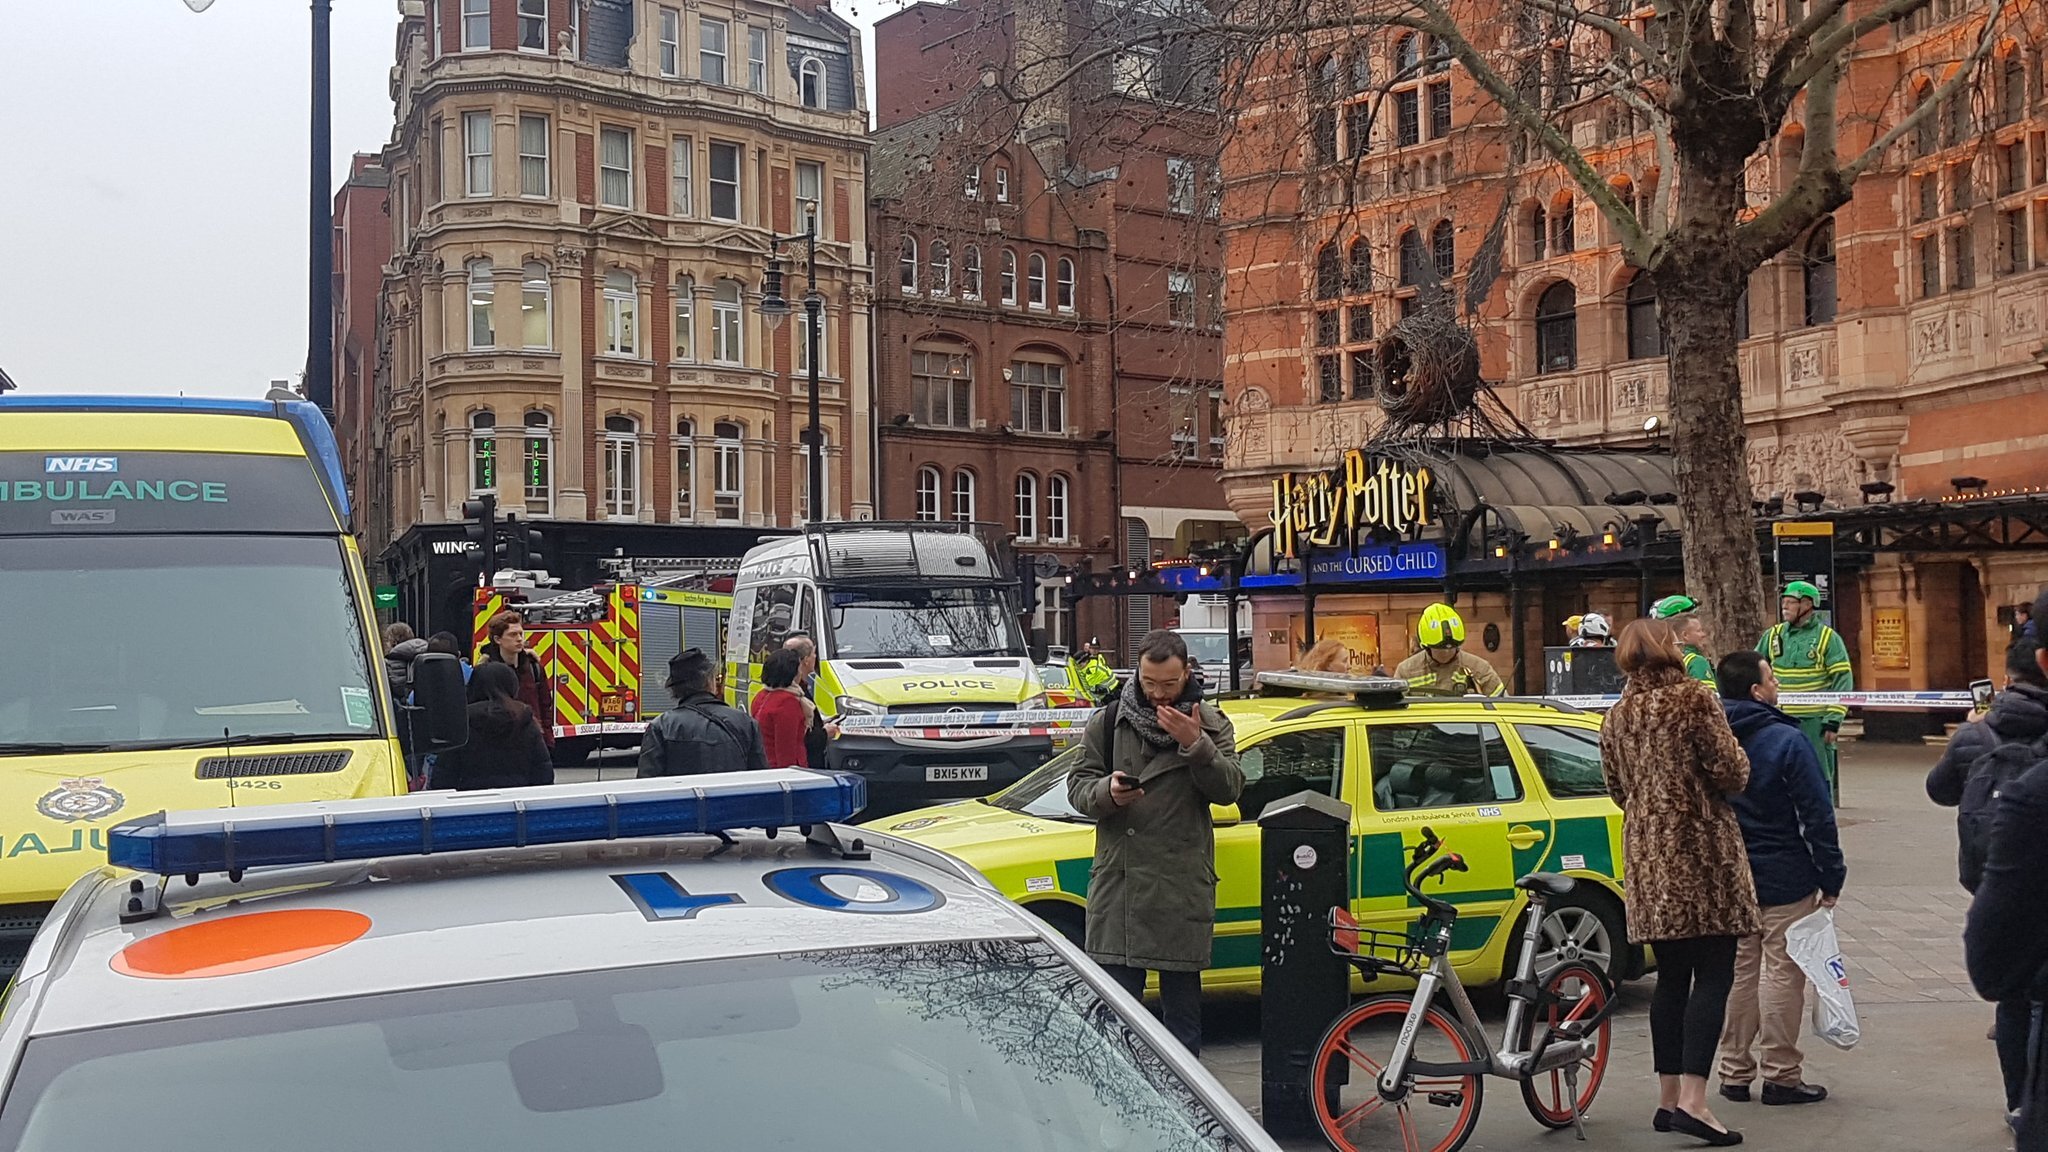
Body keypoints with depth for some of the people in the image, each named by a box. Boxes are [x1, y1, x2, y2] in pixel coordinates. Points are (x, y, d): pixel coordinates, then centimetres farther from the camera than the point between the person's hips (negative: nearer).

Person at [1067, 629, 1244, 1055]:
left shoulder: (1210, 724, 5)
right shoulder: (1108, 721, 7)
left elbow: (1229, 789, -5)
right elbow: (1077, 786, 6)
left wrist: (1196, 746, -20)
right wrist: (1106, 792, -16)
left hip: (1182, 886, 0)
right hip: (1118, 880, 1)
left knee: (1182, 1001, 8)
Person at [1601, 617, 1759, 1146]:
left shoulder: (1616, 717, 10)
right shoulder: (1693, 700, -9)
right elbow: (1732, 773, -11)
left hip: (1647, 854, 6)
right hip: (1701, 848, -6)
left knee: (1672, 975, 12)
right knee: (1713, 974, -5)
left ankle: (1668, 1098, 14)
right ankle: (1693, 1099, -13)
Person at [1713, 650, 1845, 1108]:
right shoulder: (1786, 740, -15)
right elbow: (1817, 815, -14)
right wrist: (1831, 878, -6)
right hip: (1784, 877, -5)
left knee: (1738, 971, 13)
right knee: (1782, 973, 2)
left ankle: (1735, 1072, 18)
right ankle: (1781, 1074, 7)